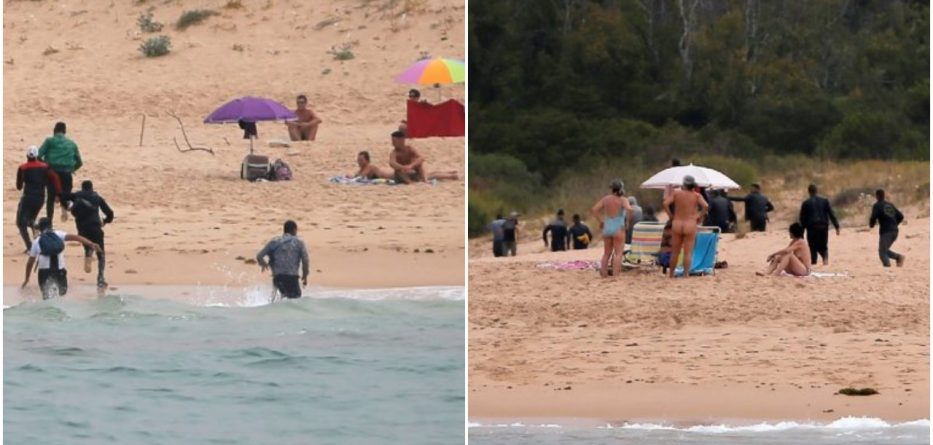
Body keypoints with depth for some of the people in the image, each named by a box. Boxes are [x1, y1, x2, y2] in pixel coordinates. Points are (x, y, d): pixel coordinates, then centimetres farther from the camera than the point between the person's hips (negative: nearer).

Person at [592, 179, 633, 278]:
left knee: (606, 253, 15)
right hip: (618, 228, -4)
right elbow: (629, 209, -23)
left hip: (607, 228, 4)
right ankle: (615, 275, -12)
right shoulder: (622, 199, -6)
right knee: (618, 253, -2)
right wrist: (629, 219, -6)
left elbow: (594, 210, 1)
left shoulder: (605, 199, 5)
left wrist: (600, 221, 9)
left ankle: (604, 274, 13)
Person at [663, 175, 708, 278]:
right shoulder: (696, 195, -1)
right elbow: (706, 206, -14)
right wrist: (700, 216, 1)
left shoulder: (676, 193, 0)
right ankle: (686, 274, -6)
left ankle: (671, 274, 16)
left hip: (677, 224, 1)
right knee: (688, 253, 0)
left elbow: (666, 203, -9)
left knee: (675, 252, 11)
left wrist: (671, 215, 2)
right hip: (690, 225, -1)